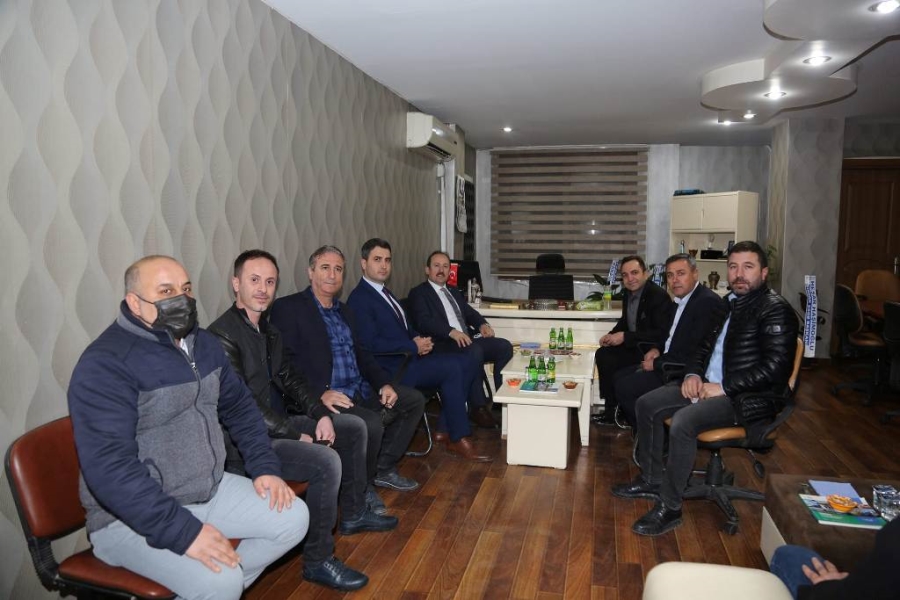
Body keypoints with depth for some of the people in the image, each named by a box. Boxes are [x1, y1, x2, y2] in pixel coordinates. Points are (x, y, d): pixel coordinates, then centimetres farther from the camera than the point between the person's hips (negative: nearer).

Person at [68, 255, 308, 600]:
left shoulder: (202, 344, 6)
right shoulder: (105, 364, -20)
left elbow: (239, 407, 15)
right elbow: (109, 468, -28)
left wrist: (265, 467, 3)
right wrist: (183, 531, -30)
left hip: (211, 489, 8)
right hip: (132, 516, -8)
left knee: (293, 517, 0)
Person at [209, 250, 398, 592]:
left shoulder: (267, 329, 10)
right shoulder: (223, 336, -20)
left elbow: (289, 379, 13)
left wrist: (321, 415, -3)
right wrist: (298, 433, -18)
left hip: (278, 422, 10)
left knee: (354, 427, 13)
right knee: (326, 461, -28)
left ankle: (353, 514, 27)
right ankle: (318, 561, -9)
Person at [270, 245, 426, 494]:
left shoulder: (345, 311, 19)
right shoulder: (288, 307, -6)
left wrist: (384, 383, 4)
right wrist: (320, 392, -25)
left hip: (361, 390, 9)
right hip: (325, 397, -9)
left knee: (414, 399, 8)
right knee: (371, 424, -30)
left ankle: (383, 468, 16)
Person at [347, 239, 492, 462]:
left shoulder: (384, 292, 19)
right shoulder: (359, 299, -11)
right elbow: (370, 344, -20)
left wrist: (419, 339, 0)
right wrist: (414, 346, -17)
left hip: (409, 357, 9)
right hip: (392, 369, -9)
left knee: (468, 363, -3)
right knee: (452, 368, -23)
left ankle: (445, 428, 1)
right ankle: (458, 439, -12)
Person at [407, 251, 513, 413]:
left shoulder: (454, 292, 28)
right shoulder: (418, 293, 4)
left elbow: (470, 313, 22)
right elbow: (423, 321, -11)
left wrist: (482, 324, -3)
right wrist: (451, 332, -27)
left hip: (467, 340, 7)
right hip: (443, 344, -7)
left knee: (504, 346, -16)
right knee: (474, 350, -35)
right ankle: (478, 406, -25)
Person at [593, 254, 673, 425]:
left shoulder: (659, 296, -21)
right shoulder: (629, 292, 5)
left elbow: (661, 334, -27)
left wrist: (625, 337, -26)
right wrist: (612, 335, -1)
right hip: (634, 346, 9)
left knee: (611, 361, -22)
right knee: (602, 354, 1)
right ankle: (611, 410, 8)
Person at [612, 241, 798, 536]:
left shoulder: (775, 309, -12)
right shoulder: (730, 303, 14)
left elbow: (775, 368, -20)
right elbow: (705, 346, 21)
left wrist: (724, 388, -19)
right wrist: (693, 374, 1)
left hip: (750, 398, -9)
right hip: (708, 385, 9)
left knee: (683, 421, -31)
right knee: (646, 404, 2)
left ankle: (669, 508, -17)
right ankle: (651, 480, 16)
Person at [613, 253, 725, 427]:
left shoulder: (708, 302, -20)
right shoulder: (681, 300, 11)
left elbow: (696, 354, -24)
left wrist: (657, 363, -15)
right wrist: (656, 349, 4)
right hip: (671, 365, 10)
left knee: (624, 387, -15)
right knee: (619, 376, 7)